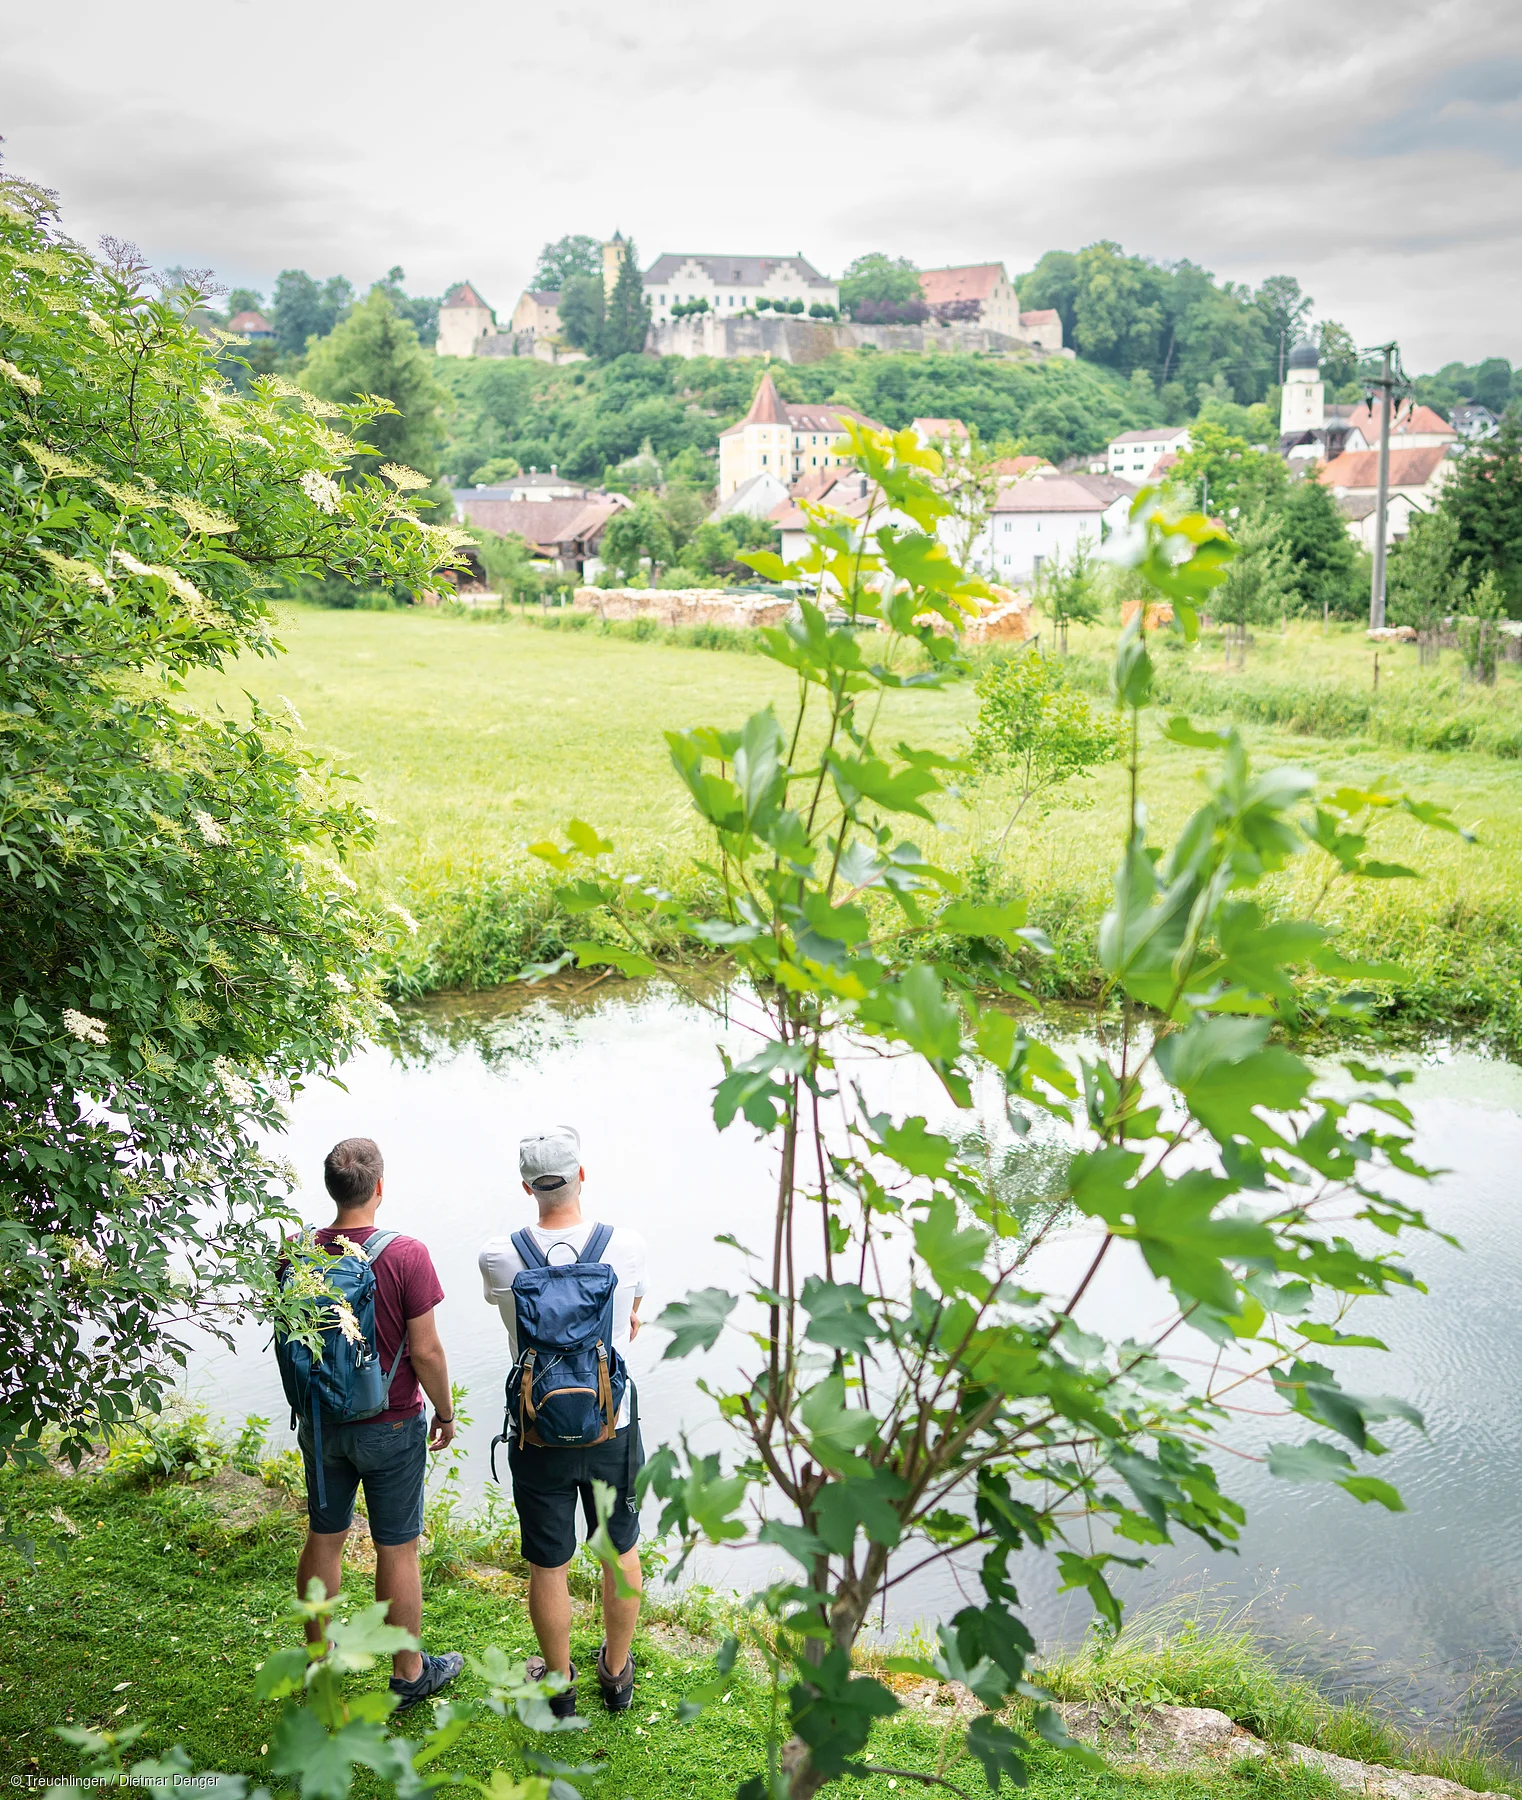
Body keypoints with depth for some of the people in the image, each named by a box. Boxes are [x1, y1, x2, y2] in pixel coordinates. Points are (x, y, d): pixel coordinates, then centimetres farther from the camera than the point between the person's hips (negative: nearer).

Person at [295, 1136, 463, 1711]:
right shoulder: (405, 1255, -22)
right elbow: (425, 1350, -18)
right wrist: (445, 1412, -1)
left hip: (319, 1423, 5)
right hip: (390, 1426, -5)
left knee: (324, 1539, 20)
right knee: (398, 1551, 9)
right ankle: (409, 1673, 23)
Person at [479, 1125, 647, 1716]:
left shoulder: (498, 1256, -16)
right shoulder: (626, 1246, -15)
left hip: (539, 1439, -1)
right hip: (612, 1429, 1)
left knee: (548, 1566, 16)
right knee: (621, 1552, 21)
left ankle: (559, 1684, 34)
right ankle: (617, 1673, 38)